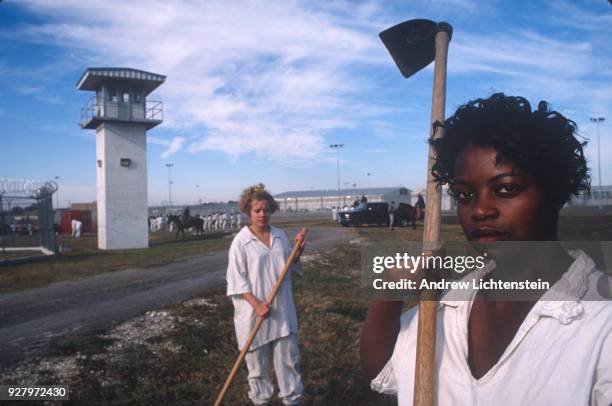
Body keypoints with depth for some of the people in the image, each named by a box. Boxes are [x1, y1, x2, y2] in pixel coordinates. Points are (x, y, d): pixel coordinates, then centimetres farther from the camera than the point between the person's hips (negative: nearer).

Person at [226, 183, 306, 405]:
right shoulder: (241, 241, -11)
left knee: (289, 358, 12)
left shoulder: (280, 235, 5)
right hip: (254, 311, -4)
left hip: (282, 309, 4)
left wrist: (298, 252, -5)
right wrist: (257, 304, -19)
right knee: (257, 362, 11)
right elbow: (237, 279, -12)